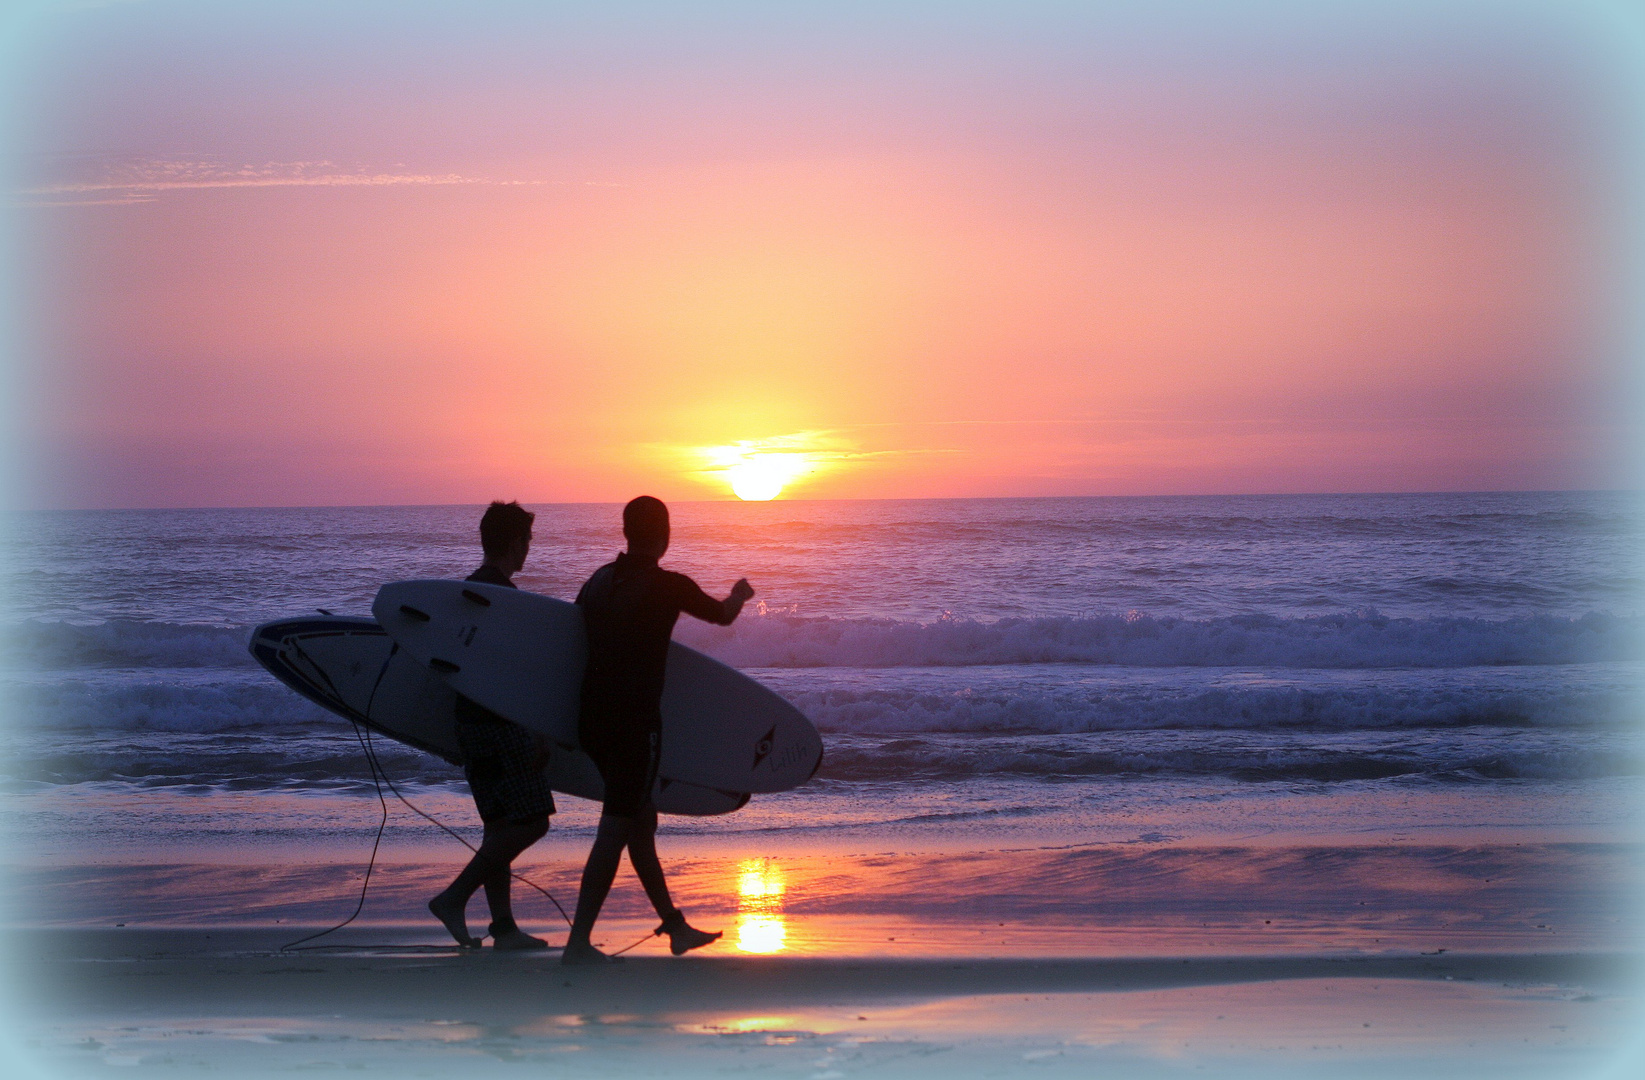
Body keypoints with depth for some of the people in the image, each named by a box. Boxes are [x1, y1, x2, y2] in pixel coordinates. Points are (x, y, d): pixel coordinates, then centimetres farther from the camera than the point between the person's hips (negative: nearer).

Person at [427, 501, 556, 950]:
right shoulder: (504, 595, -13)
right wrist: (540, 733, -16)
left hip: (469, 723, 10)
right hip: (502, 724, -10)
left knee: (499, 824, 10)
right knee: (531, 821, -6)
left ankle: (504, 926, 9)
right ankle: (454, 897, -8)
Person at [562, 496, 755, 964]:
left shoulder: (599, 580, 8)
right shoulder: (669, 586, -9)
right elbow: (722, 614, 9)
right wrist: (739, 593, 31)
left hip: (592, 717, 7)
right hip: (634, 722, -7)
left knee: (641, 821, 18)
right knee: (616, 829, -6)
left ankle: (674, 925, 30)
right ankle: (578, 942, -11)